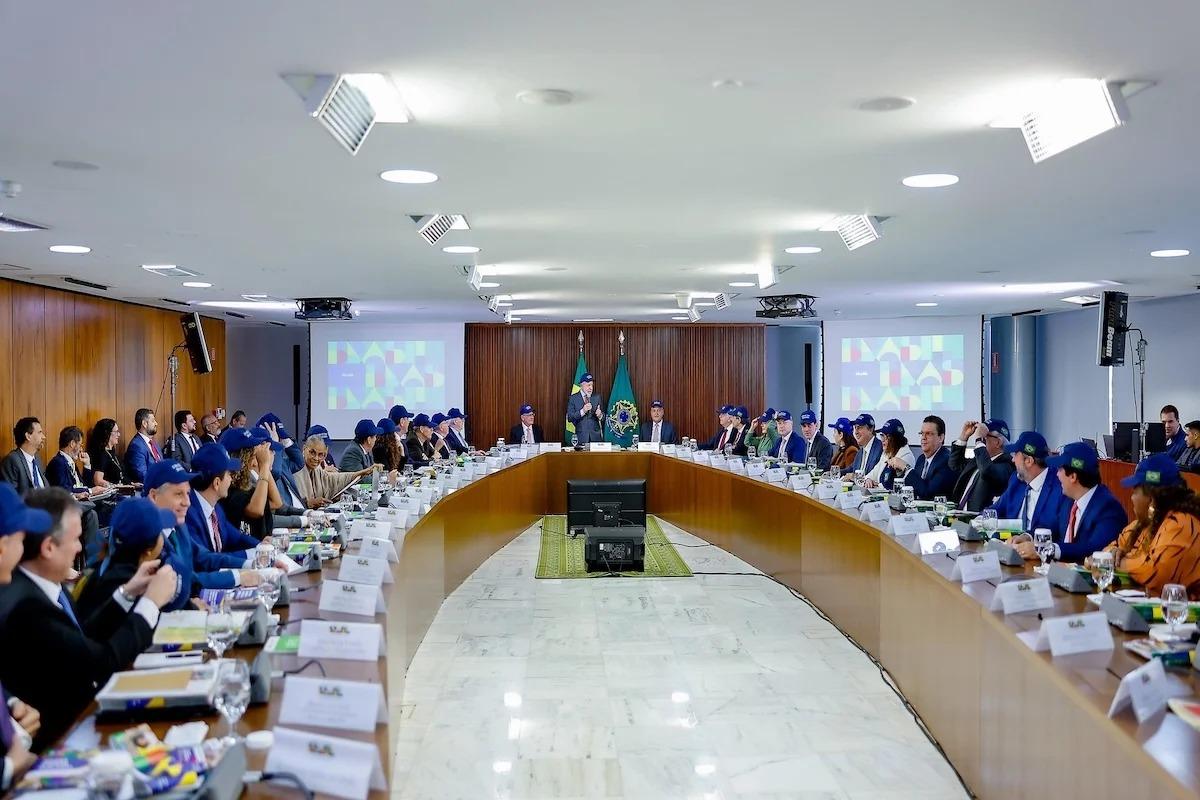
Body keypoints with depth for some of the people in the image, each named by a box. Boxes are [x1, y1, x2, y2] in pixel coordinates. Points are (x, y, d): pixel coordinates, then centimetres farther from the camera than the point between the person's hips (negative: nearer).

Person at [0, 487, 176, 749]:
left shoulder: (42, 585, -1)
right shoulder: (25, 607, -28)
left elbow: (84, 639, 11)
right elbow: (105, 661, -21)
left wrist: (127, 592, 8)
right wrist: (151, 602, -12)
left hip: (77, 709, 7)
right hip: (57, 734, -7)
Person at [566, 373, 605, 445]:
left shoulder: (598, 397, 9)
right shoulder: (573, 398, 3)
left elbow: (603, 417, 9)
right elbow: (569, 418, -6)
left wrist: (600, 415, -14)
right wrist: (582, 411, -19)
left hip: (596, 436, 2)